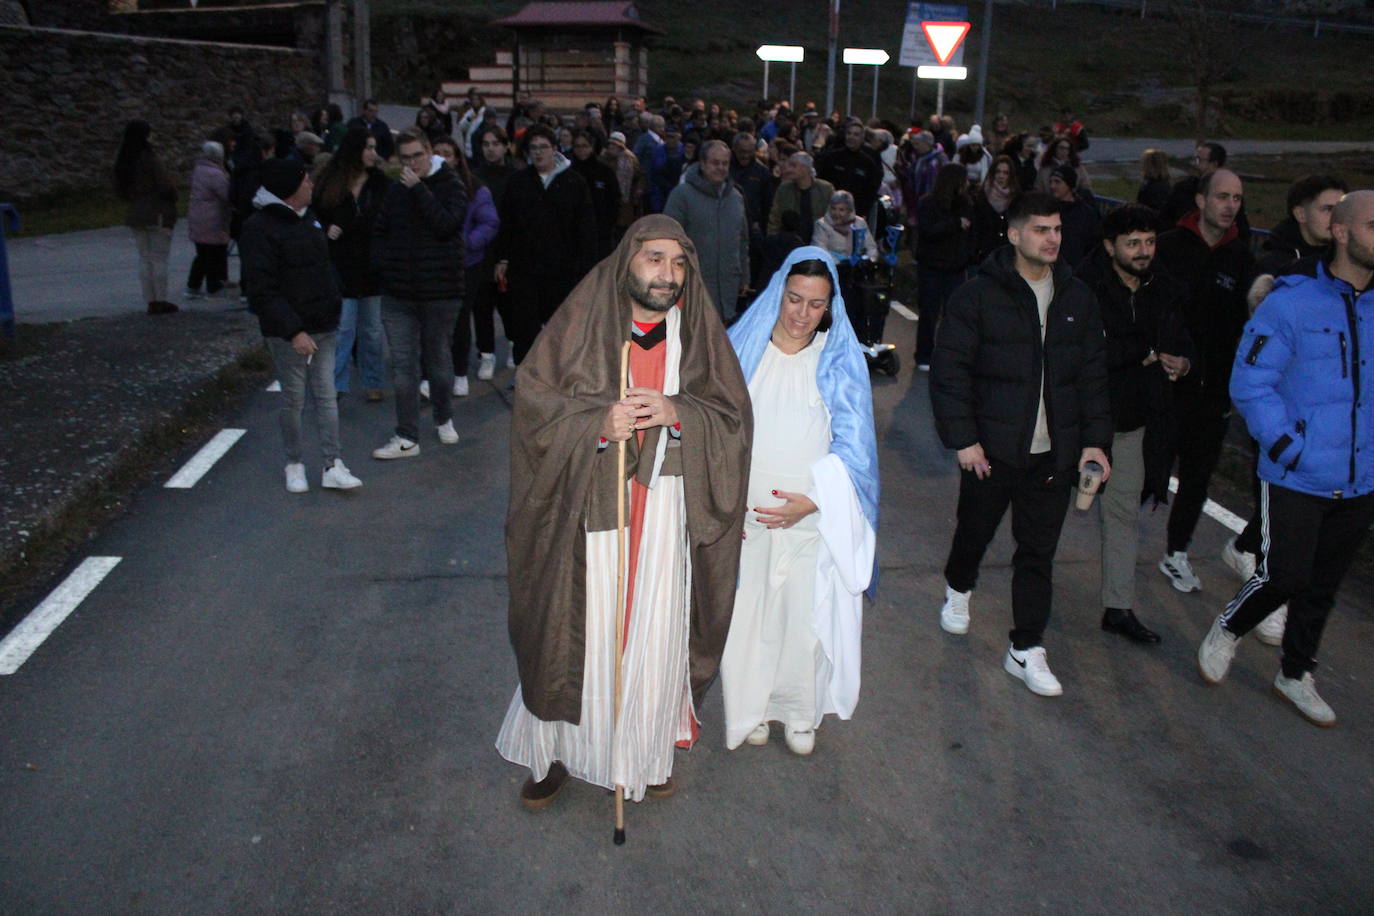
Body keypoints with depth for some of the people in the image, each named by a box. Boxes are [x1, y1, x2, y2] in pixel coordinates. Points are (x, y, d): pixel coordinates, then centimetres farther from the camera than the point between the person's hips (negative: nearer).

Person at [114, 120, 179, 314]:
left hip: (134, 215, 7)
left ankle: (150, 302, 12)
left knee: (144, 258, 11)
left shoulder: (122, 162, 7)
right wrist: (173, 198, 2)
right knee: (159, 259, 0)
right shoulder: (149, 158, -15)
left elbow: (120, 190, 13)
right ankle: (160, 302, 3)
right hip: (158, 214, -6)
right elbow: (165, 186, -17)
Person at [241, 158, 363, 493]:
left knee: (326, 395, 5)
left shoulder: (309, 218, 11)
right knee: (294, 397, 4)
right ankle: (294, 465, 20)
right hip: (288, 332, -7)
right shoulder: (260, 228, -14)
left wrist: (332, 311, 16)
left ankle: (333, 466, 8)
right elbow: (262, 290, -19)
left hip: (323, 327, 7)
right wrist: (293, 330, -25)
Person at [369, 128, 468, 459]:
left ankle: (444, 419, 33)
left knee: (438, 360, 11)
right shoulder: (396, 190, 9)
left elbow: (445, 224, -21)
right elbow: (379, 231, 20)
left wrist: (418, 189, -18)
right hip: (398, 294, 3)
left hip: (440, 292, -3)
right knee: (403, 365, 2)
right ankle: (407, 437, 7)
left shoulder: (451, 187, -3)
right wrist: (383, 263, 5)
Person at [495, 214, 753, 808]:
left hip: (666, 508, 2)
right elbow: (533, 400, -5)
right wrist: (598, 422, -22)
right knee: (578, 631, 6)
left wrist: (678, 413, -19)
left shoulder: (697, 330, 3)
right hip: (589, 506, -1)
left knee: (655, 631, 10)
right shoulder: (583, 320, -3)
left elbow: (734, 417, 0)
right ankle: (558, 750, 28)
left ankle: (646, 753, 32)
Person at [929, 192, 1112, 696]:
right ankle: (958, 588, 48)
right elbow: (949, 371, -9)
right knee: (975, 531, 16)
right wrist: (962, 438, -14)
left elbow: (1093, 375, 11)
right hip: (991, 449, -3)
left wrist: (1095, 439, 4)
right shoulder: (978, 295, -8)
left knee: (1039, 552, 6)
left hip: (1054, 453, 3)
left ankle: (1026, 650, 17)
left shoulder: (1076, 298, 7)